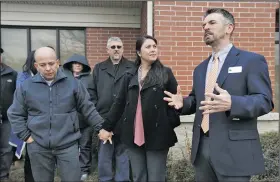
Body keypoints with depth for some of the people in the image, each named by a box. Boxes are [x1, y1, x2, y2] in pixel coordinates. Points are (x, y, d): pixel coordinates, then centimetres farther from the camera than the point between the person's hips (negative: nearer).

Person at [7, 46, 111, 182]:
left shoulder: (73, 83, 0)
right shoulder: (25, 87, 1)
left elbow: (88, 109, 6)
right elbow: (15, 114, 9)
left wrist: (100, 127, 4)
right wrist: (25, 135, 2)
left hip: (68, 144, -1)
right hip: (38, 147, 1)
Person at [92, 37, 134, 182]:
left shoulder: (132, 68, 1)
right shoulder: (99, 68, 9)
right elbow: (92, 93, 8)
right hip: (105, 120, 2)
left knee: (123, 154, 12)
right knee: (104, 155, 12)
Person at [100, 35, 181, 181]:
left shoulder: (165, 73, -1)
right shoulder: (130, 76, 8)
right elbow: (119, 103, 10)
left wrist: (171, 124, -14)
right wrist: (106, 126, 8)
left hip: (157, 135, -3)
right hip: (134, 135, 3)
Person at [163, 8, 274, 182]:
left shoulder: (252, 60, -4)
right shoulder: (200, 68, 16)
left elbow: (264, 100, -13)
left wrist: (231, 103, -31)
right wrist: (183, 102, -2)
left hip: (234, 150, -6)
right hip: (202, 147, 6)